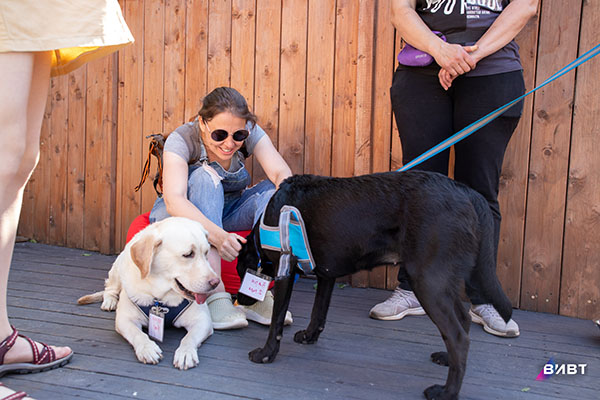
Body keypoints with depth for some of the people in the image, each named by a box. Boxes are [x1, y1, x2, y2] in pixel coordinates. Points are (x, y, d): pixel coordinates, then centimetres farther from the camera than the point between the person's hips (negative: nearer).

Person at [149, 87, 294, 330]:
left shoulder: (250, 134, -16)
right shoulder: (182, 140, -25)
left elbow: (283, 174, -28)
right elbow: (174, 200, -39)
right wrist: (216, 235, -55)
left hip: (227, 213, 3)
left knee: (274, 190, -24)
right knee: (205, 177, -33)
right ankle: (214, 295, -40)